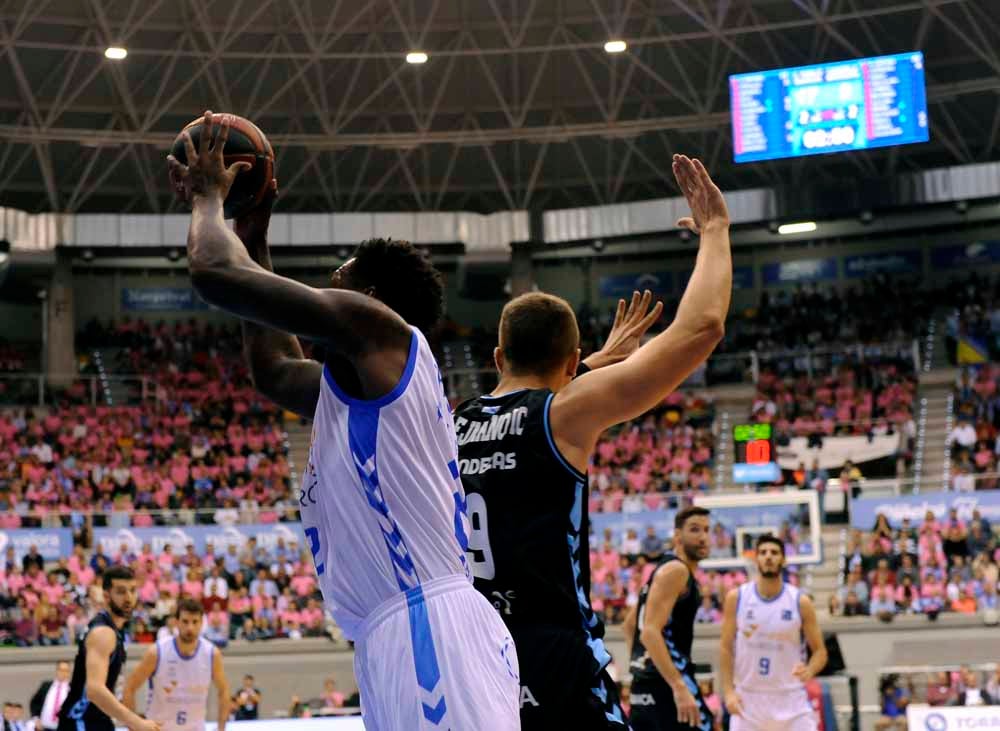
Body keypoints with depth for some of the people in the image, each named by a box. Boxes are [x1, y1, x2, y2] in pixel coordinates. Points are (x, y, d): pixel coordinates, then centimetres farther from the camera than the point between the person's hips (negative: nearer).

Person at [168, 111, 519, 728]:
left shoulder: (377, 327, -1)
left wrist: (209, 197, 16)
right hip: (404, 638, 10)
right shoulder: (361, 381, 27)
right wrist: (253, 236, 44)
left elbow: (214, 272, -6)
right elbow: (273, 370, 46)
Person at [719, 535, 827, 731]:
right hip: (748, 697, 1)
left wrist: (809, 670, -23)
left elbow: (820, 651, -1)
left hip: (791, 698, -1)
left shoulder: (800, 602, -4)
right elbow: (726, 648, 3)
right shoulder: (736, 598, -2)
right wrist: (728, 691, -8)